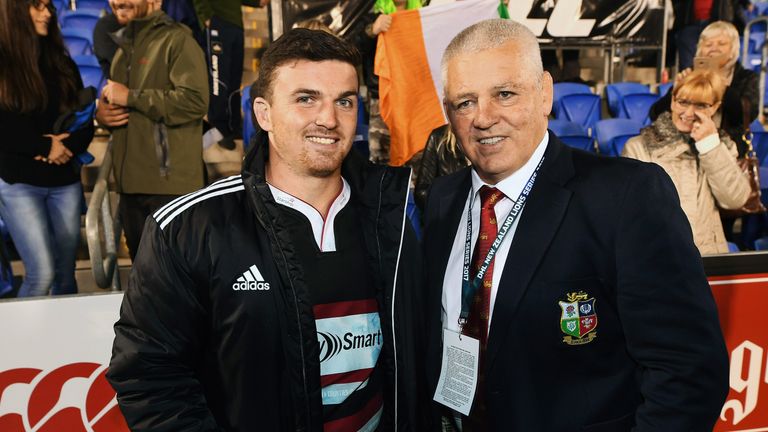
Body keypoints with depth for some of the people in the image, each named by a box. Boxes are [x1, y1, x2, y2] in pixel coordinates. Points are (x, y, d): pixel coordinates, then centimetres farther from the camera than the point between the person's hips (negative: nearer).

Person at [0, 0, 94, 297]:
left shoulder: (62, 63, 13)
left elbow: (84, 118, 9)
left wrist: (65, 146, -9)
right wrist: (46, 146, -9)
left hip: (65, 179, 4)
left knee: (66, 273, 7)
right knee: (41, 274, -9)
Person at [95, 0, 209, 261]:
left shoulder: (177, 39, -6)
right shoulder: (123, 46, 20)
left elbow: (195, 101, -21)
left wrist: (131, 96, -15)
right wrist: (101, 112, 9)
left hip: (170, 183, -8)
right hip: (130, 183, 8)